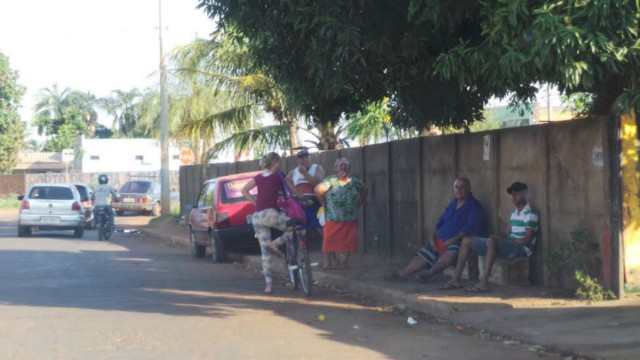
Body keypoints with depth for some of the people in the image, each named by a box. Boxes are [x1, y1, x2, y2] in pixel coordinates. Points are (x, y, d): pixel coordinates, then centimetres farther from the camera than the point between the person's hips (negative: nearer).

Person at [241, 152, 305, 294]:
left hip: (257, 217, 6)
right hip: (270, 213, -6)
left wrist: (255, 203, 15)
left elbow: (244, 190, 17)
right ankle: (275, 243, -10)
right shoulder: (279, 176, 3)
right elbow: (294, 191, 11)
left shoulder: (258, 177, 16)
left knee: (265, 252, 7)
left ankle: (268, 284, 4)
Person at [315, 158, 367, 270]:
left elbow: (364, 191, 20)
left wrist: (359, 203, 11)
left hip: (350, 219, 3)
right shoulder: (331, 181, -4)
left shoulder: (354, 181, 6)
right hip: (333, 218, -3)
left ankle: (343, 261, 9)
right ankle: (327, 262, 0)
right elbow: (318, 190, -4)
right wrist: (324, 203, -1)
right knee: (330, 239, -7)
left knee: (348, 241, -1)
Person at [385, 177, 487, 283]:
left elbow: (470, 228, -18)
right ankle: (402, 274, -6)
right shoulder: (453, 204, 18)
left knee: (452, 253, -39)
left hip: (459, 242, -8)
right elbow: (440, 223, 21)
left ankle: (430, 272, -49)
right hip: (441, 241, 8)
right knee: (422, 254, -2)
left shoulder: (474, 207, -5)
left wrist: (452, 240, -25)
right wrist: (434, 238, 4)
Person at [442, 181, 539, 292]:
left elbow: (526, 240, -15)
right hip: (509, 245, 9)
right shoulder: (514, 213, 18)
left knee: (492, 241, -40)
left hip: (521, 248, -9)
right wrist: (500, 237, -5)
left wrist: (502, 238, -16)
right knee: (467, 241, 2)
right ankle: (456, 279, -6)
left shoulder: (530, 214, -9)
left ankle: (484, 283, -45)